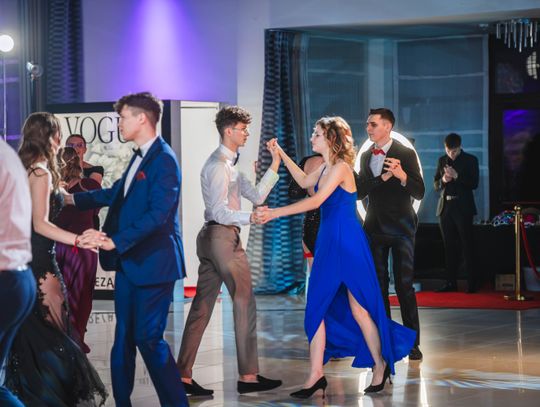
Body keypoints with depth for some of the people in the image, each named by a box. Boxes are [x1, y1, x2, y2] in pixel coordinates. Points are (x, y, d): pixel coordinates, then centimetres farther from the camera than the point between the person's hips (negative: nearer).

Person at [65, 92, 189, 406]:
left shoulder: (164, 160, -16)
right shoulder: (140, 157, 13)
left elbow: (158, 214, -24)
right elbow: (116, 193, 28)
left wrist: (117, 241, -26)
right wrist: (73, 198, 32)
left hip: (153, 263, -9)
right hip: (129, 262, 9)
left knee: (148, 337, -7)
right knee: (124, 337, 12)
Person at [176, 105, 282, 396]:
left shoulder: (229, 165, 21)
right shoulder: (219, 165, -12)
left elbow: (256, 196, 14)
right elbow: (220, 212, -20)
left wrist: (274, 166, 9)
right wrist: (249, 218, -37)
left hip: (212, 239, 10)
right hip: (223, 236, -10)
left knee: (201, 307, 6)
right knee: (245, 303, -3)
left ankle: (184, 376, 5)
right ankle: (248, 376, 0)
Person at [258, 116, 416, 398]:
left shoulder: (341, 167, -15)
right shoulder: (325, 168, 12)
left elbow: (316, 200, -24)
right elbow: (304, 181, 32)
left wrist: (275, 213, -26)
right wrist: (281, 153, 27)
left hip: (347, 244, -9)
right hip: (328, 243, 9)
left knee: (359, 309, 1)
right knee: (317, 307, 2)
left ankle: (380, 366, 17)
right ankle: (316, 376, 1)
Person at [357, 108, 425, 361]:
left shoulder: (406, 154, -4)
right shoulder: (366, 156, 11)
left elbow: (419, 193, -9)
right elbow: (359, 192, 3)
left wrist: (402, 176, -28)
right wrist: (382, 178, -12)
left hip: (400, 226, -5)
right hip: (375, 226, 5)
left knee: (404, 285, -7)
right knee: (378, 284, 7)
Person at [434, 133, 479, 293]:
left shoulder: (470, 160, 1)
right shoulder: (442, 160, 13)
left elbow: (474, 184, -6)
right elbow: (435, 185, 13)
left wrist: (457, 176, -18)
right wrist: (443, 180, -9)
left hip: (463, 208, -4)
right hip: (445, 208, 4)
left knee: (466, 246, -6)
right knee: (449, 247, 6)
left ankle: (471, 283, -5)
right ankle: (451, 282, 9)